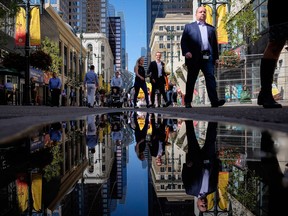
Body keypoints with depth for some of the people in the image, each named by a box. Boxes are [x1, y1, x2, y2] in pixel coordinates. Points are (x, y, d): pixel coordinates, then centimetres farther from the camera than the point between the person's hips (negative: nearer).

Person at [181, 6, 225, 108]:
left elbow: (215, 43, 19)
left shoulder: (211, 28, 21)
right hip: (194, 57, -2)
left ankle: (214, 101, -16)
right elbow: (183, 41, 2)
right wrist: (186, 52, -14)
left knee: (210, 78, -9)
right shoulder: (189, 26, 12)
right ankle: (187, 102, 12)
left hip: (208, 57, 2)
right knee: (191, 80, 3)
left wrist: (216, 57, 11)